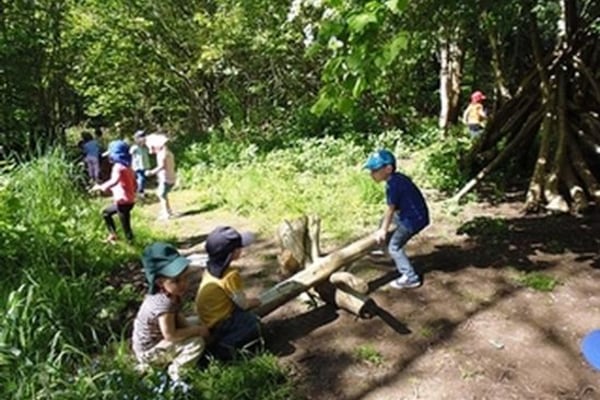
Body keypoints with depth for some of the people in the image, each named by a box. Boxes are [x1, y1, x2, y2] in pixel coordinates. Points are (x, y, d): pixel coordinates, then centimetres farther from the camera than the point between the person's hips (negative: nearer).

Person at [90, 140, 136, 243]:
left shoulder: (118, 167, -15)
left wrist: (101, 187, -27)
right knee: (106, 212, 28)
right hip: (130, 200, 10)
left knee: (125, 226, -4)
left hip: (123, 201, -10)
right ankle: (112, 234, 27)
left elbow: (114, 181, -35)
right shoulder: (127, 166, 13)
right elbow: (134, 184, 17)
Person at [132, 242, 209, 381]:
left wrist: (194, 327, -12)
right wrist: (197, 330, -20)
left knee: (196, 322, 14)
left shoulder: (170, 294, -8)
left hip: (155, 340, 9)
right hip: (150, 351, -9)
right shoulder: (164, 303, -34)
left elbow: (177, 317, 4)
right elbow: (170, 336, -30)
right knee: (198, 342, -20)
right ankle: (176, 370, -3)